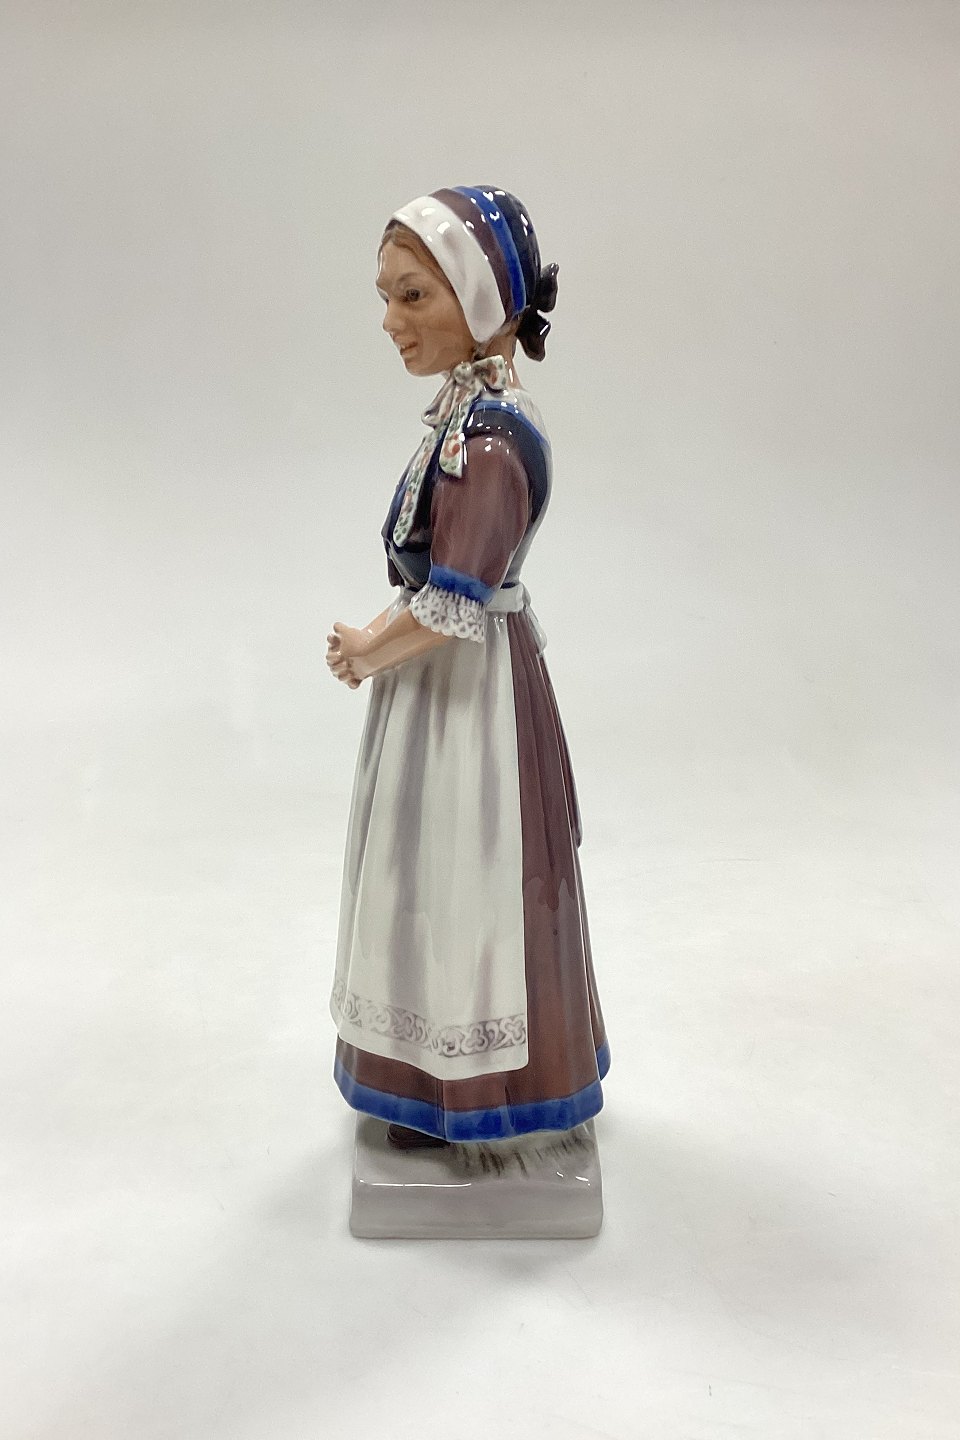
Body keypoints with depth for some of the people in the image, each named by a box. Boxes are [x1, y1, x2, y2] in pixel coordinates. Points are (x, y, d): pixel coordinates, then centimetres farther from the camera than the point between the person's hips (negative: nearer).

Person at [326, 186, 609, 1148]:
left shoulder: (490, 439, -25)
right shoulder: (469, 414, 6)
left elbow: (449, 607, -27)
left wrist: (367, 656, -10)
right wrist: (374, 641, 0)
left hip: (469, 694, -10)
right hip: (445, 683, 10)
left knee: (461, 878, 6)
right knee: (440, 876, 21)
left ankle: (463, 1096, 28)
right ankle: (448, 1069, 40)